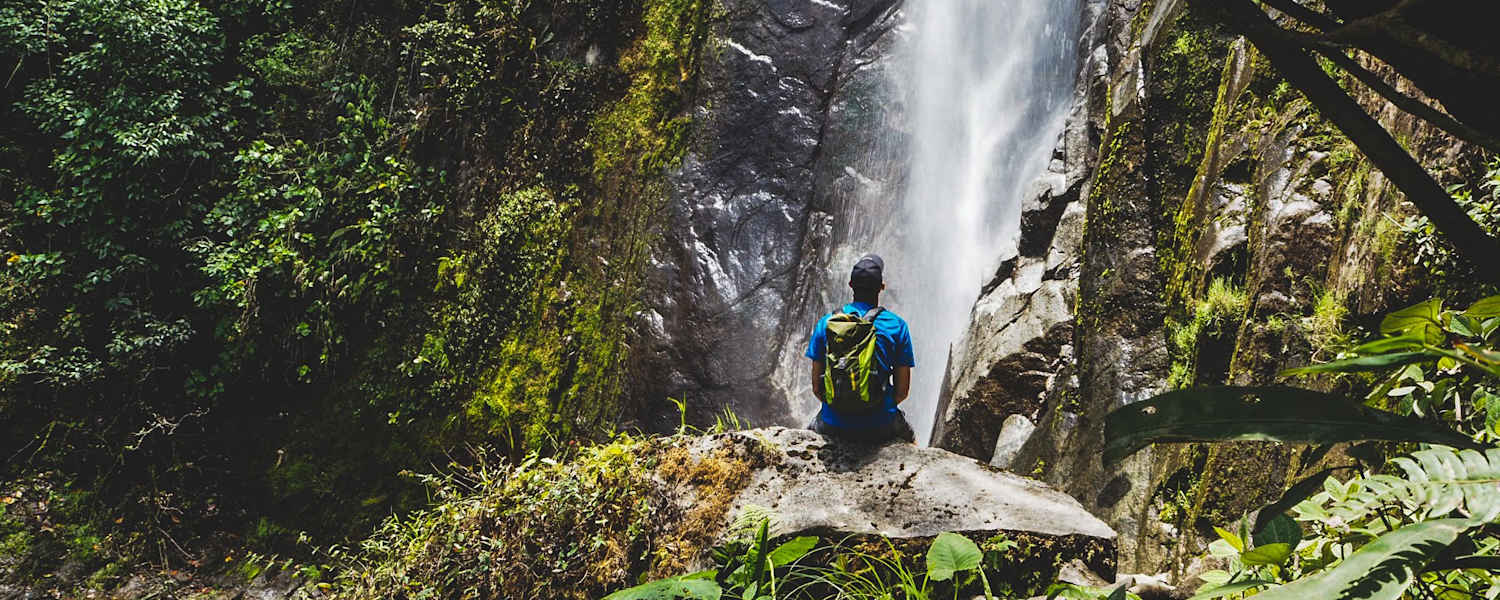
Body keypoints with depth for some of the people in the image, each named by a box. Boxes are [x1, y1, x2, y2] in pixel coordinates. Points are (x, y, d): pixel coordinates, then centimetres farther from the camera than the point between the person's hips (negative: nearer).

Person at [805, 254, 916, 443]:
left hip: (834, 426, 1)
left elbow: (816, 388, 2)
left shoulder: (826, 323, 0)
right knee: (910, 440, 34)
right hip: (880, 428, -1)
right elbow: (902, 390, -1)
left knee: (810, 431, 36)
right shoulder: (896, 326, -4)